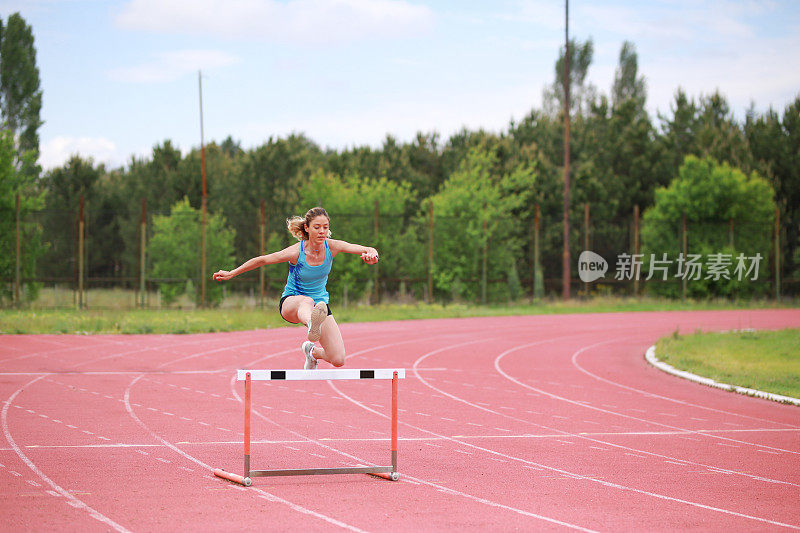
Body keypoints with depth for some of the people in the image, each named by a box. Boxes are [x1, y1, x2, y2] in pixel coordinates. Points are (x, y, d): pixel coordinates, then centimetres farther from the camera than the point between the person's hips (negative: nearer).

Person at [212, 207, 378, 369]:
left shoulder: (331, 246, -14)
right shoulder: (296, 252, -21)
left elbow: (367, 250, -20)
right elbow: (261, 260, -9)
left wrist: (371, 253, -45)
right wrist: (231, 274, -5)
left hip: (321, 302, 4)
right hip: (291, 302, -4)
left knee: (338, 360, -11)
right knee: (307, 301, -44)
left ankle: (312, 351, 23)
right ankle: (312, 325, -81)